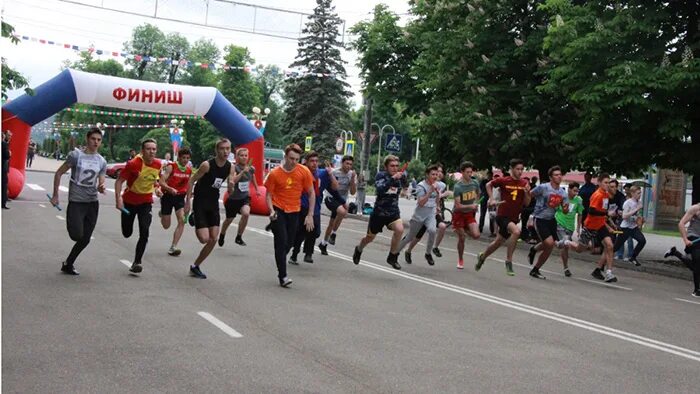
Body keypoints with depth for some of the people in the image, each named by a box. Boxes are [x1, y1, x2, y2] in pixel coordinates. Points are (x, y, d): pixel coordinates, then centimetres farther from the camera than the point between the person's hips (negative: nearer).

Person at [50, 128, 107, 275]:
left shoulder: (102, 162, 6)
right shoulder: (76, 155, -6)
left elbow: (100, 184, 7)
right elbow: (59, 173, -1)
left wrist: (101, 188, -17)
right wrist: (55, 195, -2)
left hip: (92, 203, 4)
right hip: (76, 202, -4)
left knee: (85, 240, 6)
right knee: (77, 236, -17)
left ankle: (68, 264, 24)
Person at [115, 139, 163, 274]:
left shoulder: (158, 164, -5)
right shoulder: (133, 164, -20)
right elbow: (119, 181, -17)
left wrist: (157, 188, 0)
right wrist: (118, 199, -27)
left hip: (146, 202, 2)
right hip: (129, 201, -2)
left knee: (144, 233, -13)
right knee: (127, 233, 9)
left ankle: (136, 263, -6)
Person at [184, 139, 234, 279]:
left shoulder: (230, 167, -2)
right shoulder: (207, 165, -18)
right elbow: (192, 180, -10)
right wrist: (188, 202, -12)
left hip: (213, 204, 6)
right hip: (200, 204, -6)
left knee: (213, 239, 4)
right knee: (204, 239, -15)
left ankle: (195, 266, 19)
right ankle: (196, 229, 20)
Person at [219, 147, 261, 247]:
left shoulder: (251, 168, -3)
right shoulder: (235, 168, -17)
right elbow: (232, 180, -34)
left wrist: (257, 189, 27)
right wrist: (243, 171, -39)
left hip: (245, 197, 2)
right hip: (233, 198, -2)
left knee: (246, 213, -25)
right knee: (229, 219, 14)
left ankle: (239, 237, -6)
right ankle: (222, 235, 45)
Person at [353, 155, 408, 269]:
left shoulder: (399, 176, -4)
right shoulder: (380, 175, -15)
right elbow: (380, 190, -31)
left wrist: (403, 177, -16)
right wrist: (393, 178, -40)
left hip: (393, 212, 2)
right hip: (379, 212, -2)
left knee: (399, 229, -28)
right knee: (370, 238, 14)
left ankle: (392, 257, -9)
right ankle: (358, 250, 49)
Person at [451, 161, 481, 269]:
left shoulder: (475, 183, -4)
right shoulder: (458, 186, -20)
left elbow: (477, 195, 20)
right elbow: (458, 206, -23)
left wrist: (476, 204, 6)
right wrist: (471, 206, -32)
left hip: (470, 213, 4)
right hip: (459, 213, -4)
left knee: (476, 235, -14)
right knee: (461, 238, 0)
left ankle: (464, 230, 20)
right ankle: (460, 260, 21)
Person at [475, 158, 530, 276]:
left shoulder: (524, 184, 1)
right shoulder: (503, 181, -9)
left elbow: (526, 203, 2)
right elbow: (489, 185, 8)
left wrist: (526, 192, -16)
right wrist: (491, 199, -2)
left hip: (514, 218, 5)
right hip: (502, 216, -5)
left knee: (498, 242, 18)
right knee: (516, 231, -33)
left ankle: (482, 257, 45)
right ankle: (509, 261, -22)